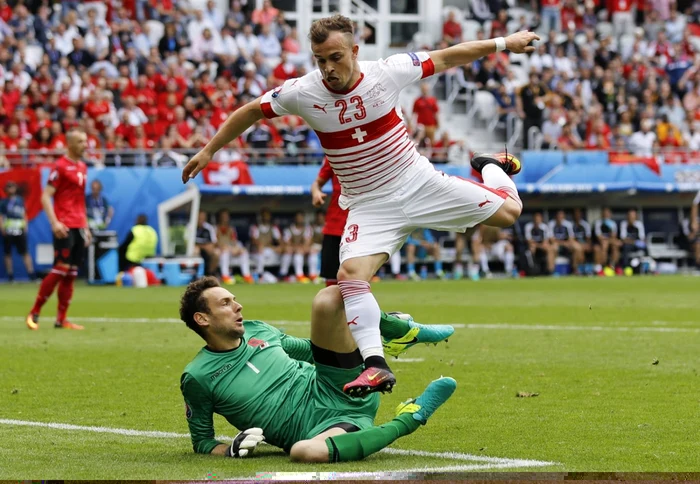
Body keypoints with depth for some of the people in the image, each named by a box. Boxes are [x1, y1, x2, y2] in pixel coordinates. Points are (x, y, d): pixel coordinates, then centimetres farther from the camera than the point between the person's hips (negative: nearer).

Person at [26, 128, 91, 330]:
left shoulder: (82, 167, 16)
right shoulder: (60, 166, -8)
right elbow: (45, 197, -12)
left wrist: (85, 226, 20)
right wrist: (54, 222, -21)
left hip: (78, 227, 8)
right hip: (64, 227, -8)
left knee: (71, 274, 5)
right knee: (60, 270, -11)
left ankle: (61, 319, 7)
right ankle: (34, 313, -3)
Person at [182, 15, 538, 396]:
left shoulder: (388, 72, -16)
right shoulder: (301, 93, -15)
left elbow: (446, 58, -3)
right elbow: (251, 111, 2)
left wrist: (502, 44, -1)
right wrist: (209, 150, 7)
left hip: (420, 182, 0)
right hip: (370, 205, 0)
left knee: (508, 211, -1)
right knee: (351, 274, -25)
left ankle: (492, 167, 35)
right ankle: (376, 365, -30)